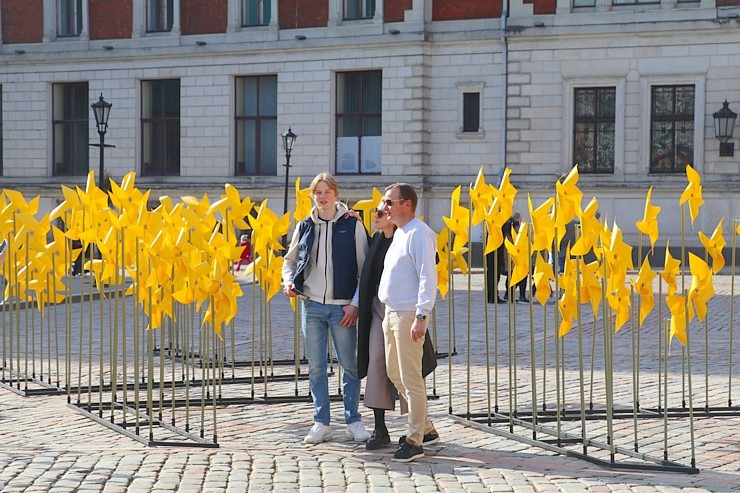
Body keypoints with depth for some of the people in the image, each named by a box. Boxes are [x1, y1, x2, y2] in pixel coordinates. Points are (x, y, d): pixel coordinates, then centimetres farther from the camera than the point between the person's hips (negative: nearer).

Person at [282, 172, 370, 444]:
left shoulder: (353, 226, -1)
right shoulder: (304, 227, 8)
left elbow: (365, 269, 0)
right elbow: (290, 260, 19)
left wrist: (355, 303, -7)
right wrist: (289, 281, -1)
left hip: (342, 307, -3)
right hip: (311, 305, 3)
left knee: (350, 365, 3)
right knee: (316, 367, 6)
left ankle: (353, 421, 16)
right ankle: (322, 423, 15)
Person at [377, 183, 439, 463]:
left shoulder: (419, 233, -12)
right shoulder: (398, 233, 17)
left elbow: (428, 277, -18)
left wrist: (421, 316, -22)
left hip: (409, 315, -10)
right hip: (391, 313, 10)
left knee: (411, 378, -6)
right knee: (395, 374, 15)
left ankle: (415, 441, 0)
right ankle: (426, 429, 25)